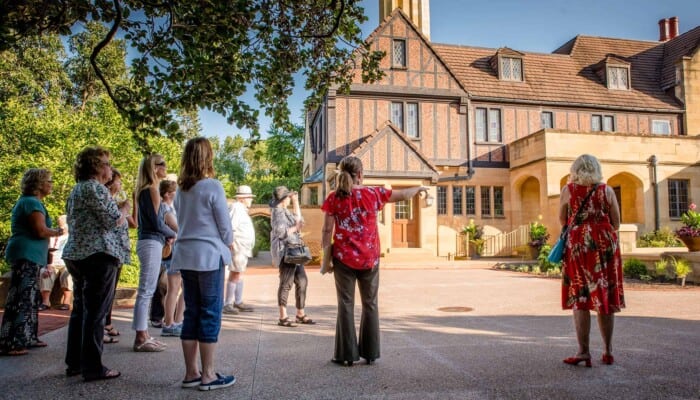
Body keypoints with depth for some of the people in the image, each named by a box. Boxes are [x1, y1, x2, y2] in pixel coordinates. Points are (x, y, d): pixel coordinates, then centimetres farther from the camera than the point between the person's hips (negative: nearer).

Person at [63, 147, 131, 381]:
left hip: (76, 254, 10)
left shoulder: (76, 189, 19)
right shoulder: (95, 188, -12)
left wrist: (117, 209, 23)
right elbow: (114, 221, -16)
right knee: (95, 312, -6)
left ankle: (75, 363, 21)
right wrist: (125, 208, 3)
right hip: (98, 255, -10)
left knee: (80, 309, 15)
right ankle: (92, 368, -2)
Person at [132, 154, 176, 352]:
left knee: (147, 291, 12)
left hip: (149, 242, 10)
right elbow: (157, 223, -15)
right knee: (146, 291, -5)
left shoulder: (146, 190, 17)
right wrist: (173, 234, 1)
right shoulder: (152, 190, -11)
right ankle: (141, 339, 0)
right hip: (151, 243, -10)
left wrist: (166, 236, 7)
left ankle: (143, 335, 19)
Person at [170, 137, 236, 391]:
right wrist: (227, 245, 11)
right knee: (211, 314, 1)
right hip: (209, 255, -6)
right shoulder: (212, 186, -11)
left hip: (185, 255, 6)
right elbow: (225, 225, -8)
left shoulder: (181, 189, 8)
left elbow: (181, 221, 13)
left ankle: (191, 373, 17)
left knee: (191, 313, 11)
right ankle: (208, 375, 6)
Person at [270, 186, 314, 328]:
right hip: (285, 252, -10)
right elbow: (281, 232, -21)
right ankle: (283, 317, -1)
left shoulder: (285, 212, 18)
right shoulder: (278, 212, -12)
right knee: (286, 284, -7)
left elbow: (298, 220, 28)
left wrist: (296, 203, 25)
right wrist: (296, 228, -10)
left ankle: (300, 314, 20)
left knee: (302, 282, 12)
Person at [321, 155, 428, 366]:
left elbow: (327, 230, -4)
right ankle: (370, 353, 19)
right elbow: (402, 195, 11)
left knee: (346, 305, 7)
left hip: (344, 258, -1)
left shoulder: (334, 198, -5)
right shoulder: (373, 193, -2)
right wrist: (420, 188, 30)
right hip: (369, 258, 1)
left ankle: (347, 354, 11)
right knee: (370, 304, 12)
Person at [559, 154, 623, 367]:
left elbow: (562, 220, 6)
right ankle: (608, 350, 18)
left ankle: (584, 351, -3)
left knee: (580, 298, 0)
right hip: (606, 244, 2)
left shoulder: (568, 190, 0)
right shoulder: (607, 190, 3)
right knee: (606, 298, 10)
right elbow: (616, 223, 5)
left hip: (577, 245, -2)